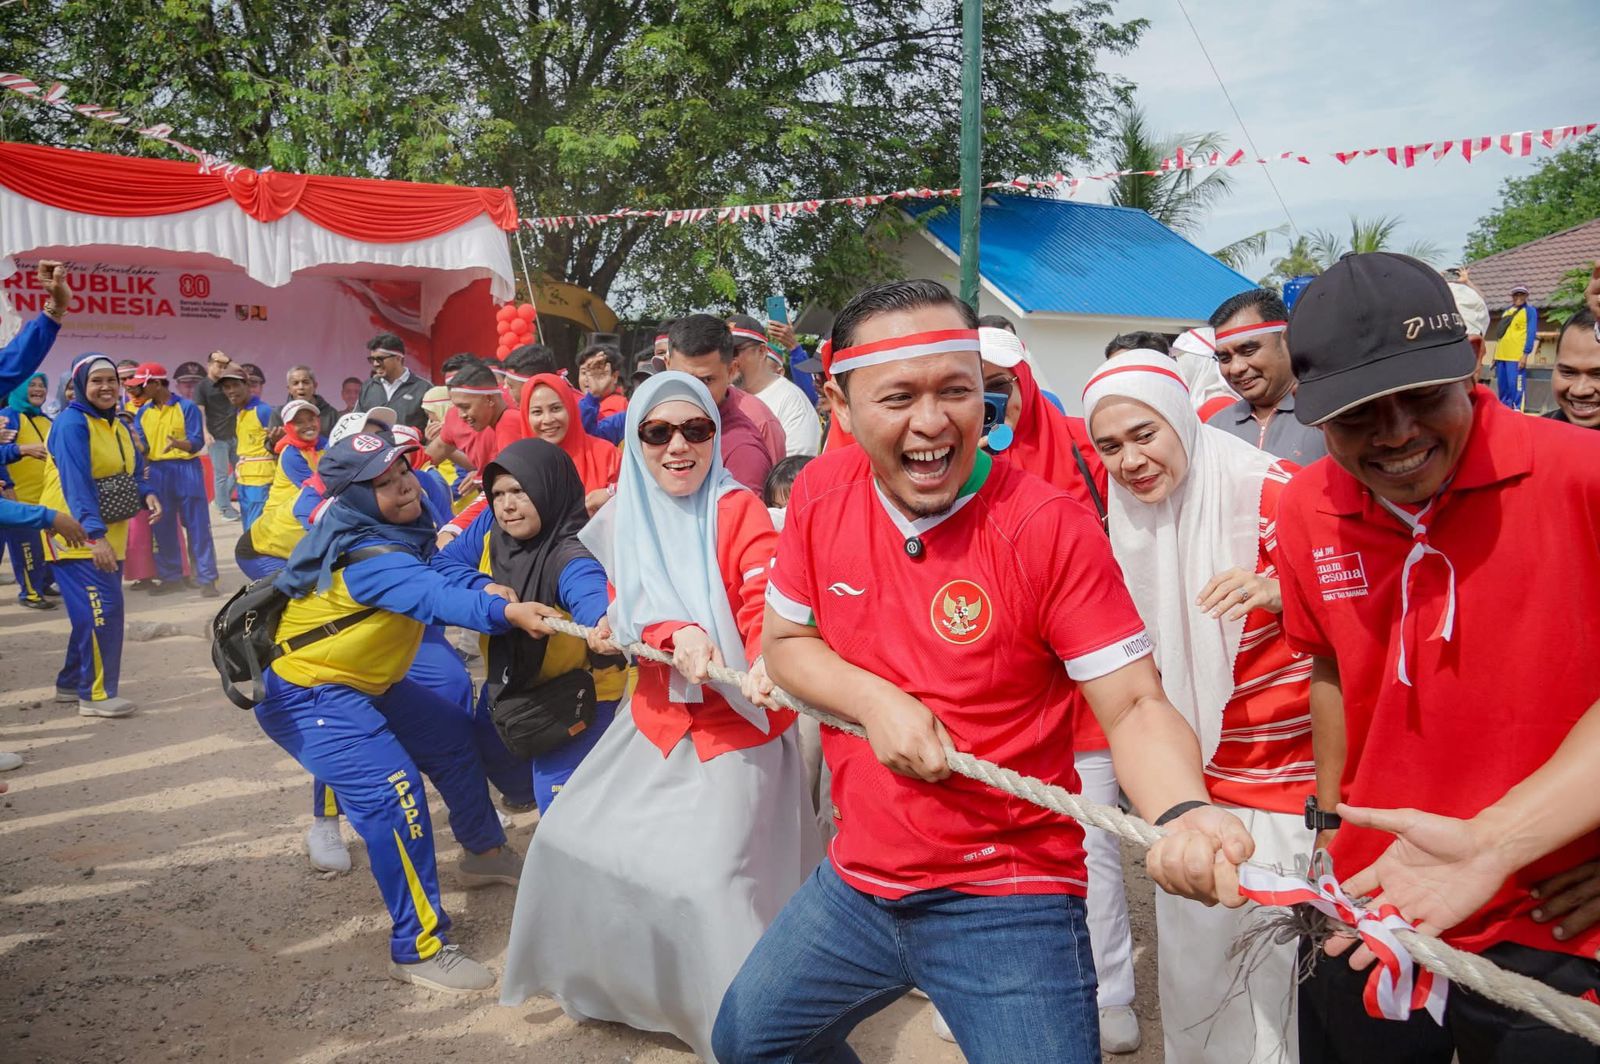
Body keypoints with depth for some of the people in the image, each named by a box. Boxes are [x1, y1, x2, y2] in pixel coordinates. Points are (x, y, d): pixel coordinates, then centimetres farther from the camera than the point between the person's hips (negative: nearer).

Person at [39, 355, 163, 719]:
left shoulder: (118, 425, 11)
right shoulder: (71, 423, -16)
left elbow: (133, 473, 12)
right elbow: (76, 484, -25)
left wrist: (147, 495, -11)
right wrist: (94, 534, -34)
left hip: (108, 534, 9)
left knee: (93, 610, 14)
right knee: (101, 609, -12)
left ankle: (72, 682, 27)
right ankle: (96, 694, -3)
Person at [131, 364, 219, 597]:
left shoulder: (187, 407, -5)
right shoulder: (142, 413, 9)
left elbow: (197, 442, -11)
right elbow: (140, 446, 5)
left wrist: (178, 443, -30)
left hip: (186, 471, -5)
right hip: (156, 473, 5)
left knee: (197, 526, -3)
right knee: (162, 528, 8)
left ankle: (207, 579, 0)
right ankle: (171, 577, 17)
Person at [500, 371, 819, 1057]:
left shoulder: (740, 511, -13)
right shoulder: (624, 519, 2)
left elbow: (767, 608, -22)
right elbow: (625, 616, -3)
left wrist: (770, 665, -44)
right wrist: (677, 636, -25)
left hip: (735, 721, -6)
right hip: (655, 713, 6)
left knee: (710, 880, -14)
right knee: (574, 836, 13)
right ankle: (599, 975, 40)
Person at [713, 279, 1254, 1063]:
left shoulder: (1050, 528, -19)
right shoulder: (821, 494, -5)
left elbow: (1133, 708, -17)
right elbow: (784, 642, 6)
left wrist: (1182, 814, -38)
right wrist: (874, 699, -14)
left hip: (1008, 906, -5)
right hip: (856, 883, 6)